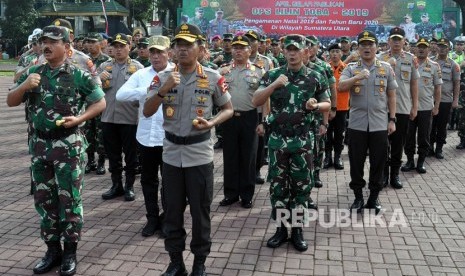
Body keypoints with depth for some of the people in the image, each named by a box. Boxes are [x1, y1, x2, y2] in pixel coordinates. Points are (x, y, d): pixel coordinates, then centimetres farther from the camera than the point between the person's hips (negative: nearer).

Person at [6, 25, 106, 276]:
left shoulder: (78, 75, -5)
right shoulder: (32, 73, 8)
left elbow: (100, 103, -2)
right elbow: (10, 102, 8)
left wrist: (78, 119, -15)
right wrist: (24, 86, -11)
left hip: (68, 145, -5)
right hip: (39, 145, 5)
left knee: (69, 199, 2)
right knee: (44, 199, 12)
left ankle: (70, 252, 15)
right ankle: (52, 249, 26)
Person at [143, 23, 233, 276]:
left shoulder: (213, 78, -4)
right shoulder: (163, 77, 1)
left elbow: (229, 109, 5)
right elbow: (147, 112, -3)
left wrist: (212, 123, -15)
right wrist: (163, 89, -18)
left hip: (200, 154, -2)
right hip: (171, 154, 2)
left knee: (200, 211, 9)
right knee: (172, 211, 12)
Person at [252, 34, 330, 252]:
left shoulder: (315, 77, 3)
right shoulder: (272, 75, 2)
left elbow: (327, 104, 10)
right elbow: (255, 101, -6)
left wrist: (315, 106, -13)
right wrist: (274, 85, -19)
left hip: (303, 140, 0)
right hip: (277, 139, 0)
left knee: (301, 185, 6)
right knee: (277, 184, 6)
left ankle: (297, 229, 20)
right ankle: (280, 228, 20)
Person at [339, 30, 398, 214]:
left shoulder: (386, 68, 5)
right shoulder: (351, 68, 2)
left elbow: (391, 95, 8)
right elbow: (341, 86, -14)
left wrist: (392, 120, 3)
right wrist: (357, 77, -29)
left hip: (379, 124, 1)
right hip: (357, 124, 0)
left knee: (378, 163, 8)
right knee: (356, 162, 7)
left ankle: (374, 197, 23)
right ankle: (358, 197, 22)